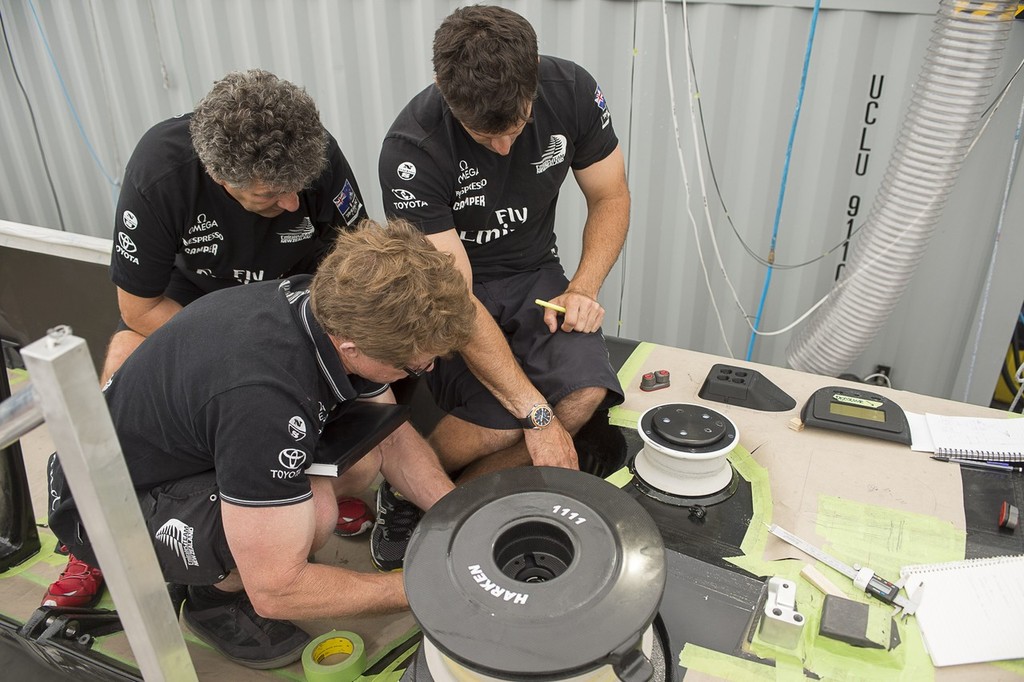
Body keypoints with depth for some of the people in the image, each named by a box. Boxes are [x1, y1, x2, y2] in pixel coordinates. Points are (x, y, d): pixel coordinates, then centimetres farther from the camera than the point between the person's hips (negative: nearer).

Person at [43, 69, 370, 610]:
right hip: (191, 285, 0)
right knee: (123, 364, -25)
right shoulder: (158, 173, -34)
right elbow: (139, 307, -23)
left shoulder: (317, 155, -31)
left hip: (294, 284, 1)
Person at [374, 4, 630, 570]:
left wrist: (582, 289, -15)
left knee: (584, 393, -24)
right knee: (499, 420, -28)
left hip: (533, 275, 4)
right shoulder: (411, 149, -25)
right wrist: (537, 414, -29)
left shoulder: (571, 91, -13)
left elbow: (611, 198, 3)